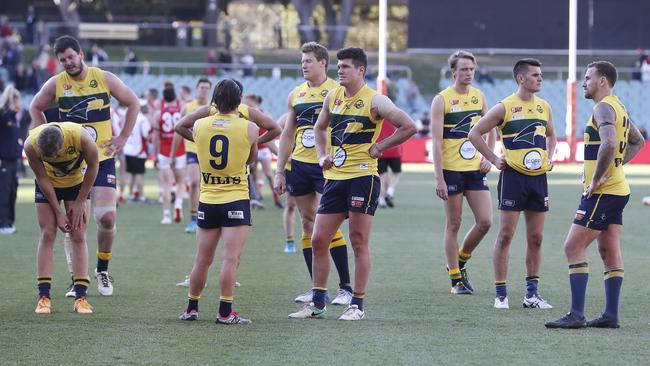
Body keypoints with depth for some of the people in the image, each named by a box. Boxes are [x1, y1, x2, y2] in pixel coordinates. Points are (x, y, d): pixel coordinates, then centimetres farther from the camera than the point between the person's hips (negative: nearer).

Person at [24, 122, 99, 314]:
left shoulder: (81, 137, -36)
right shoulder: (31, 145, -32)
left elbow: (93, 166, -17)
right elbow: (42, 178, -17)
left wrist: (79, 202, -12)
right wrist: (58, 212, -15)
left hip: (77, 182, 0)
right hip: (48, 184, 0)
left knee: (78, 236, -7)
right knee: (47, 235, -8)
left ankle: (81, 297, -8)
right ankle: (44, 296, -7)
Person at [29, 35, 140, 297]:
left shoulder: (105, 79, -3)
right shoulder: (56, 84, -1)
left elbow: (132, 103, 9)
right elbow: (35, 108, 16)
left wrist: (123, 137, 3)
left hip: (102, 159, -1)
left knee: (107, 217, -10)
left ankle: (102, 269, 12)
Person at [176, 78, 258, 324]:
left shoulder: (200, 126, -1)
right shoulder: (249, 129, -6)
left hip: (207, 201, 3)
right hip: (236, 200, -3)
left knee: (202, 260, 12)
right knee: (231, 258, -6)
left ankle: (191, 308, 20)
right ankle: (225, 312, -10)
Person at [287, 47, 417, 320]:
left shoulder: (374, 101, -8)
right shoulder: (333, 96, 11)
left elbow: (409, 127, -9)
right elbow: (320, 127, 27)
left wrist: (379, 147, -8)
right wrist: (322, 155, 11)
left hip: (362, 176, -7)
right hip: (335, 176, 7)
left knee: (359, 242, -2)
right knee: (319, 240, 5)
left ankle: (357, 305, 5)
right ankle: (317, 303, 14)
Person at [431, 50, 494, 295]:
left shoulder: (479, 96, 9)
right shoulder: (442, 100, -7)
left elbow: (490, 130, 21)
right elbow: (437, 141, -10)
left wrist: (489, 157, 6)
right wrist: (439, 178, -15)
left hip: (475, 169, 5)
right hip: (452, 171, -5)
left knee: (485, 221, -2)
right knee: (454, 224, 1)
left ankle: (460, 262, 20)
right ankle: (456, 279, 9)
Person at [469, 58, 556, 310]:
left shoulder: (544, 107, 11)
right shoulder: (504, 108, -5)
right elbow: (475, 133, -2)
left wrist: (549, 158, 13)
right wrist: (494, 159, -5)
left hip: (538, 176, 5)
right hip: (513, 176, -5)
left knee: (536, 237, 7)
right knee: (505, 235, -5)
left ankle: (532, 293, 14)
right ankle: (501, 294, -2)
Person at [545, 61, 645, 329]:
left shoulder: (604, 108, -15)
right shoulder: (619, 107, 16)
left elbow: (609, 144, -31)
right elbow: (638, 142, 29)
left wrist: (597, 179, -23)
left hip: (601, 192, -10)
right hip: (618, 189, 10)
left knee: (573, 248, -10)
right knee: (610, 251, 10)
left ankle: (576, 315, -13)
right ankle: (611, 315, 11)